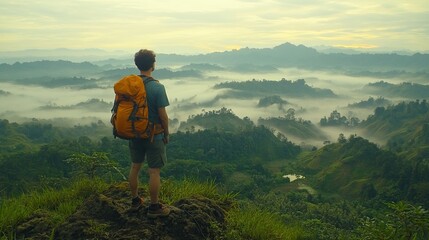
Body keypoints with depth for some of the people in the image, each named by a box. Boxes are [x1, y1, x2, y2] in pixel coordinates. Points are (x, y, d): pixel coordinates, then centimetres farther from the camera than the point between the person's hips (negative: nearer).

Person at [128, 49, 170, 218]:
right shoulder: (157, 87, -19)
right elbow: (163, 115, -17)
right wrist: (166, 134, -2)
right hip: (153, 135, -6)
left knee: (135, 166, 19)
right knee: (154, 171, 5)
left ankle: (135, 201, 33)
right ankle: (154, 207, 14)